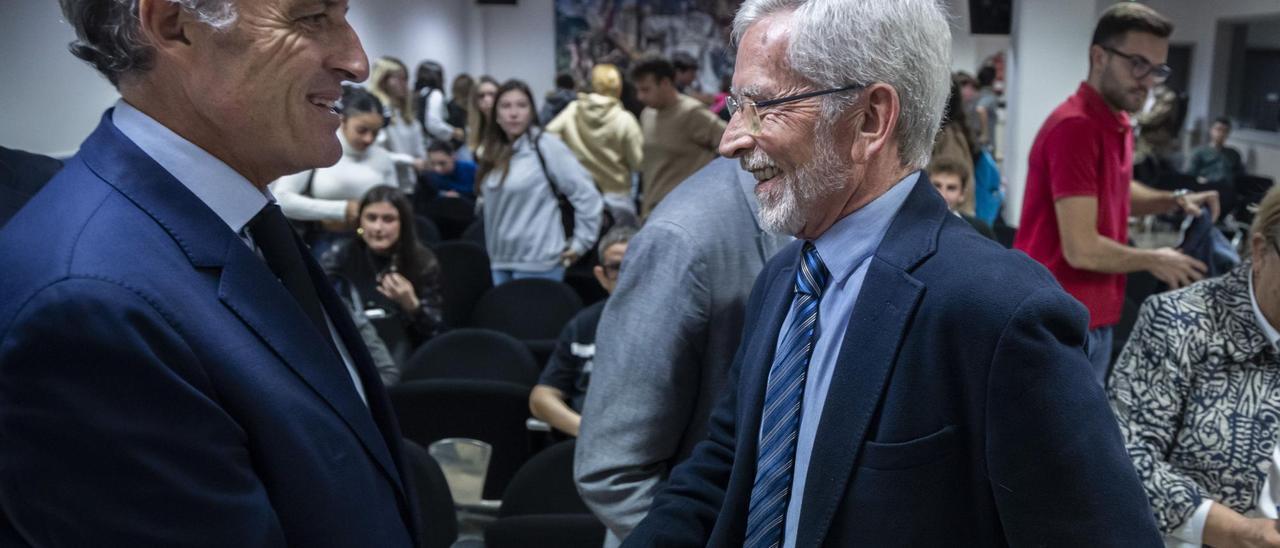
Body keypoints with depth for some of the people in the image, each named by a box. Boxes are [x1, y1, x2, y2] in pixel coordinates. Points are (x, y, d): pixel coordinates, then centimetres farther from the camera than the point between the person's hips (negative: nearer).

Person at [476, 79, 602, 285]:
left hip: (538, 262, -7)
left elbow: (586, 194, -12)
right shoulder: (492, 152, 10)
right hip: (500, 261, 7)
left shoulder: (546, 146, -10)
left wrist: (580, 242, -9)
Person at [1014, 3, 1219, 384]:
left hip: (1095, 316, 10)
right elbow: (1082, 249, -24)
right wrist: (1154, 261, -7)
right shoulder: (1074, 127, -20)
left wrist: (1174, 200, 9)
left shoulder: (1119, 124, 10)